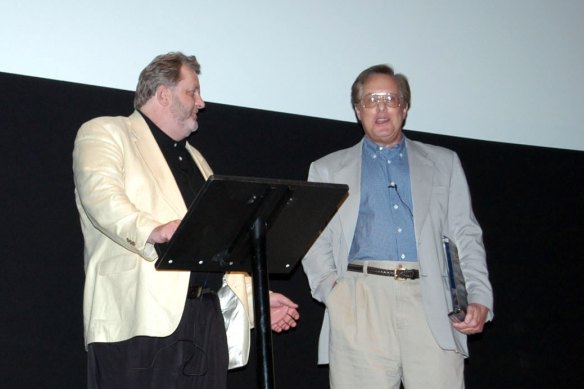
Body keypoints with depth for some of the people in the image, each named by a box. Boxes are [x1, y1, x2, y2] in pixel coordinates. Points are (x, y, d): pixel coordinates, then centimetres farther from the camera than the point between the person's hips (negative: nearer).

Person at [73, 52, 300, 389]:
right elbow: (100, 196, -14)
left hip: (207, 318, 7)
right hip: (138, 319, -6)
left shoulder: (195, 158, 29)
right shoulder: (105, 133, 6)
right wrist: (152, 230, -32)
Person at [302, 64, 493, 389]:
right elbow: (315, 242, 14)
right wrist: (330, 289, -5)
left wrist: (480, 298, 1)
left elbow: (466, 236, 14)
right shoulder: (328, 170, 19)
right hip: (361, 301, 0)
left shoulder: (444, 164, 20)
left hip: (429, 301, 1)